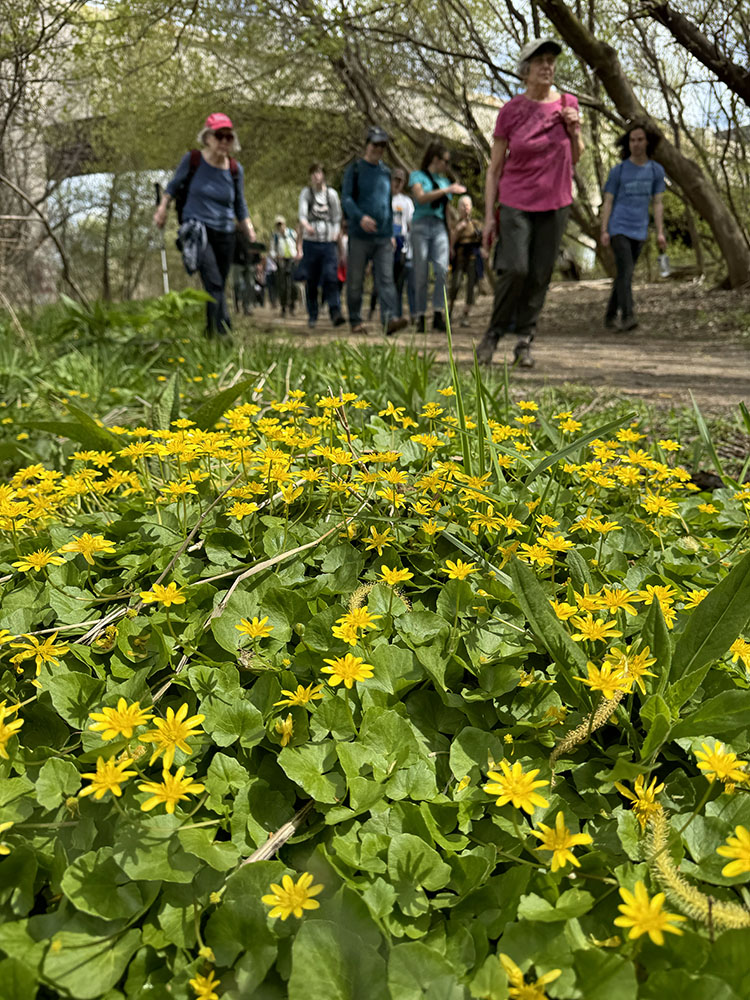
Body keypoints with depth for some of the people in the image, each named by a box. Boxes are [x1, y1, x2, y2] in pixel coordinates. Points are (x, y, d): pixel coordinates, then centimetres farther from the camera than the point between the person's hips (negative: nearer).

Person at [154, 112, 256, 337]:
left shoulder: (235, 170, 4)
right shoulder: (192, 160, -3)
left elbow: (240, 208, 13)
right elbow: (174, 185, 14)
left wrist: (251, 235, 6)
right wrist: (162, 208, 5)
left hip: (225, 234, 4)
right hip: (196, 230, -4)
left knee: (218, 288, 9)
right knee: (214, 283, -23)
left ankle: (211, 334, 22)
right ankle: (223, 332, -29)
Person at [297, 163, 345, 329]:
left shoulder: (332, 193, 10)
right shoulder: (306, 192, 7)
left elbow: (337, 217, 16)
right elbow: (302, 213, -7)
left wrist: (337, 233, 5)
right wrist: (306, 226, -27)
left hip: (328, 242, 0)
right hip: (311, 242, 0)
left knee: (331, 277, -16)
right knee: (311, 282, 2)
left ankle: (335, 313, -23)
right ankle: (312, 317, 10)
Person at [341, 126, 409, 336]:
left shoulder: (385, 171, 18)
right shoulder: (355, 169, 2)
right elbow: (346, 198, -7)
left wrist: (392, 233, 20)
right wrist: (360, 217, -26)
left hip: (383, 236, 4)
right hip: (360, 235, -4)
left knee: (386, 279, -9)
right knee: (355, 281, 2)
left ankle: (389, 319, -18)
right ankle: (355, 321, 12)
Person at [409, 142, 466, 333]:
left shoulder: (445, 181, 23)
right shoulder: (417, 176, 9)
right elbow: (420, 197, -10)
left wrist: (450, 238, 22)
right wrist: (446, 190, -13)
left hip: (440, 228, 3)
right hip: (421, 225, -3)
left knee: (442, 269, -18)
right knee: (421, 274, -4)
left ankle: (438, 314, -18)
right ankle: (420, 316, 2)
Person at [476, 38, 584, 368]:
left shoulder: (568, 104, 5)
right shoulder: (510, 110, -3)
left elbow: (576, 159, 15)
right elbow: (494, 168, 0)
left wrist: (574, 130, -5)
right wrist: (489, 215, -4)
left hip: (555, 204, 3)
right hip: (516, 202, -3)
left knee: (540, 274, 0)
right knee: (515, 269, -17)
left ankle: (524, 341, 11)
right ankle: (494, 332, 3)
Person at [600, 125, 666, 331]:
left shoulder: (656, 170, 6)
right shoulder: (618, 170, -2)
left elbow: (657, 203, 6)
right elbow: (607, 202, -1)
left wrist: (660, 233, 0)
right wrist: (604, 232, -9)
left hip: (639, 232, 4)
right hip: (618, 229, -4)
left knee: (624, 275, 8)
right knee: (625, 271, -17)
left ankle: (610, 315, 19)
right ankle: (628, 317, -22)